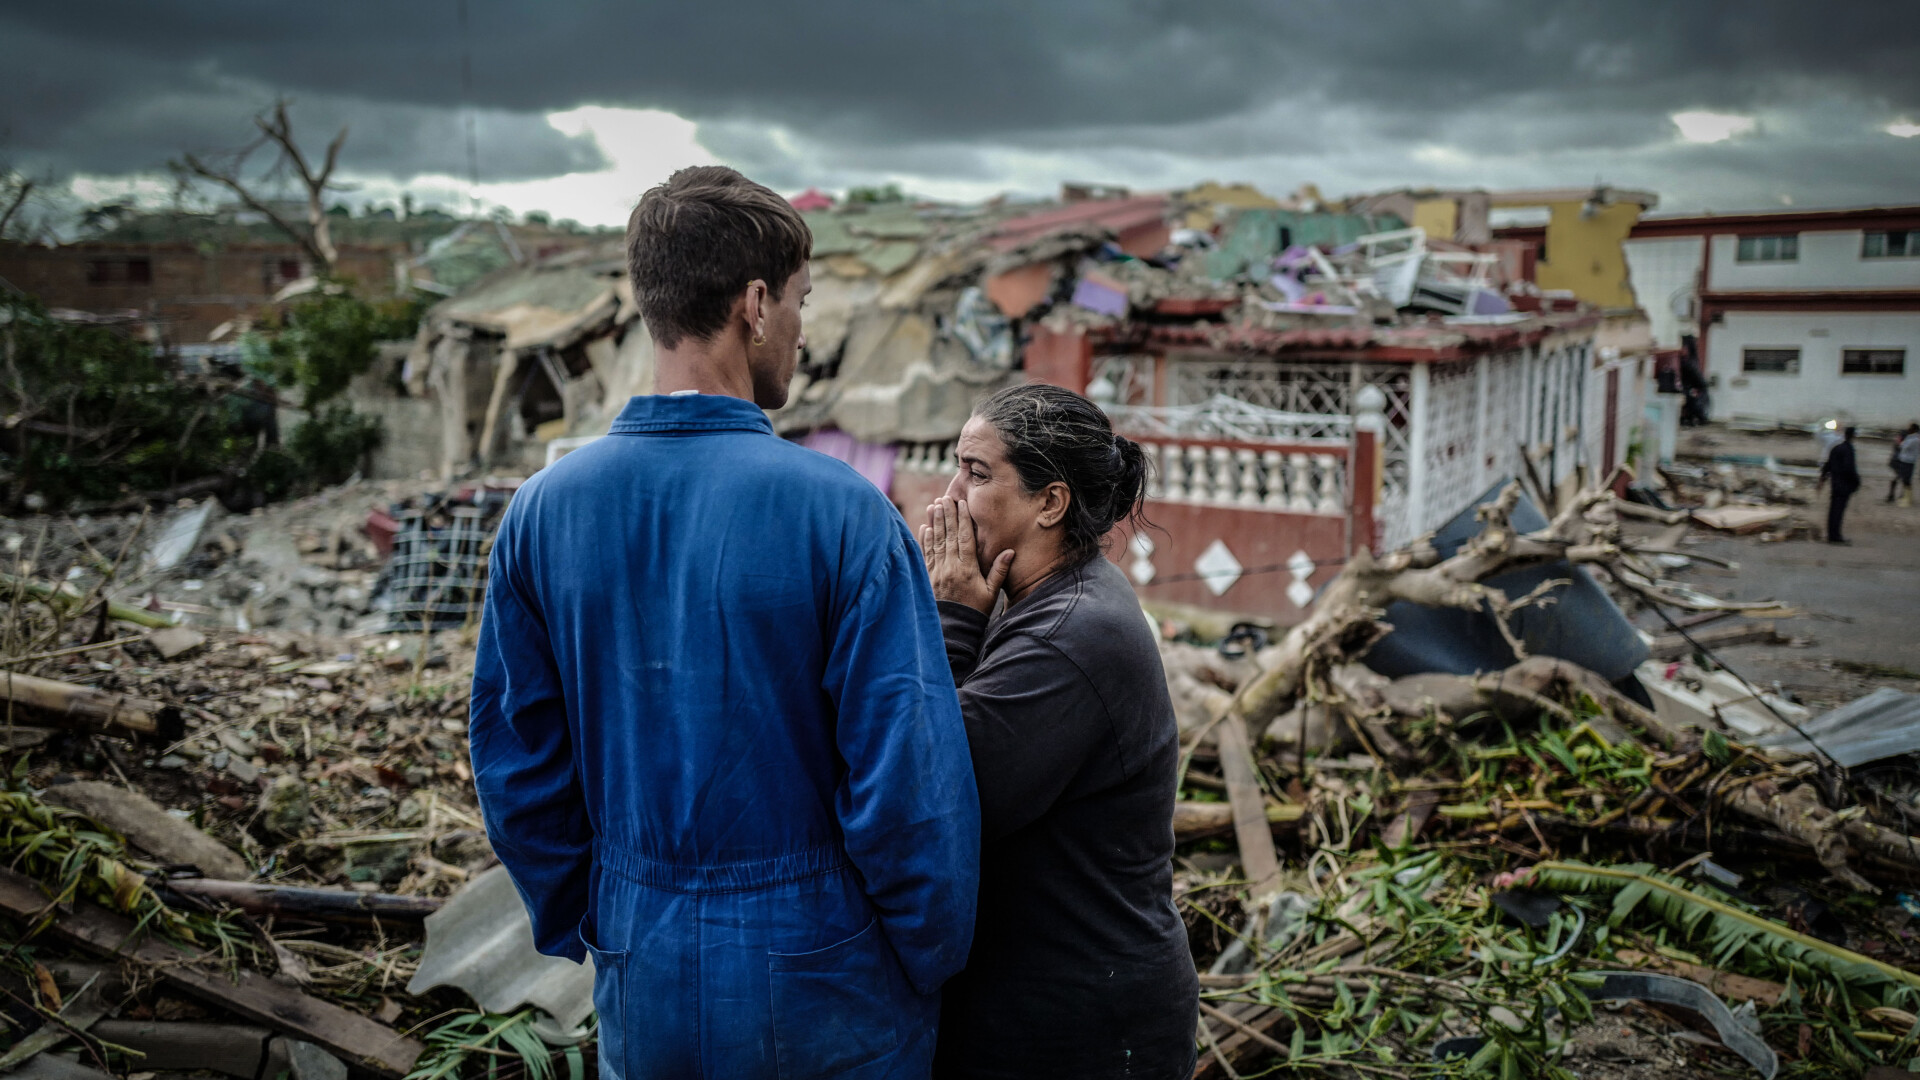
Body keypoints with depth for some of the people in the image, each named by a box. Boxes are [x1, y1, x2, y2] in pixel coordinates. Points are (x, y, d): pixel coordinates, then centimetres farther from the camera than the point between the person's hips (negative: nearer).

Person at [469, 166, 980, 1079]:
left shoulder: (543, 510, -6)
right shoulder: (839, 511, -20)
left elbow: (516, 765, 1)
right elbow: (911, 782, -19)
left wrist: (584, 932, 14)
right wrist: (934, 965, -3)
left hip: (641, 982, 4)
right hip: (823, 992, -3)